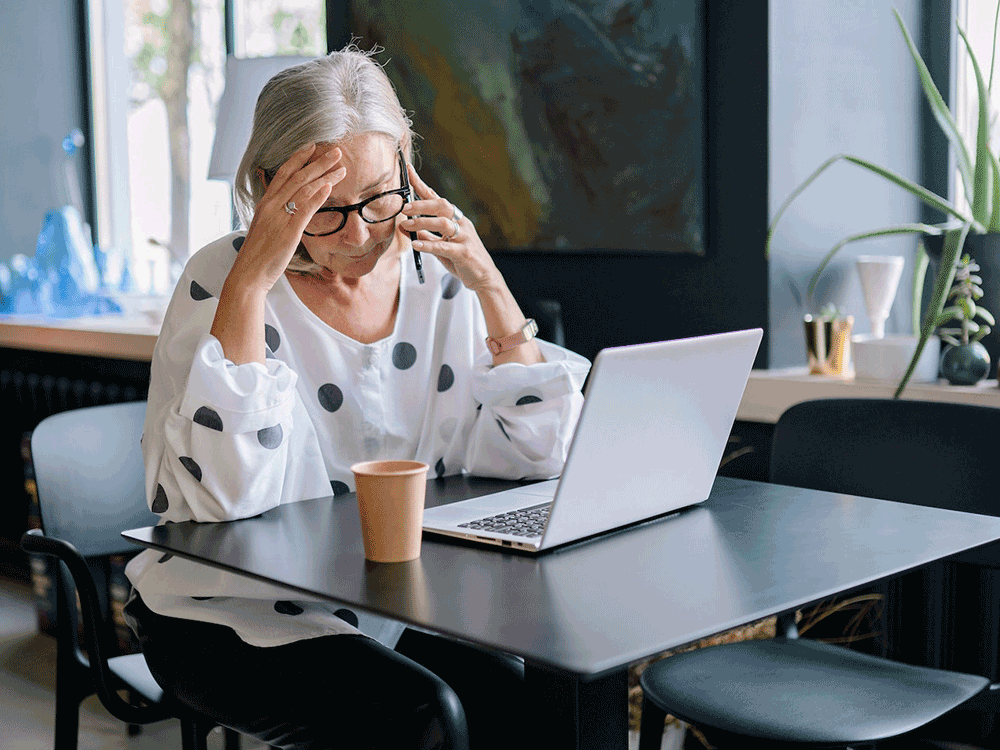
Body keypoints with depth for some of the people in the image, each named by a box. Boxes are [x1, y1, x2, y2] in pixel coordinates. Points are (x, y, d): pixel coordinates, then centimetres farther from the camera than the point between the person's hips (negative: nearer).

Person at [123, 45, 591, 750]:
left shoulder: (439, 279, 1)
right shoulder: (221, 279, -10)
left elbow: (537, 457, -4)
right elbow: (227, 494, -24)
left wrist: (489, 285, -13)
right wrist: (253, 280, -26)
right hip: (235, 611, -4)